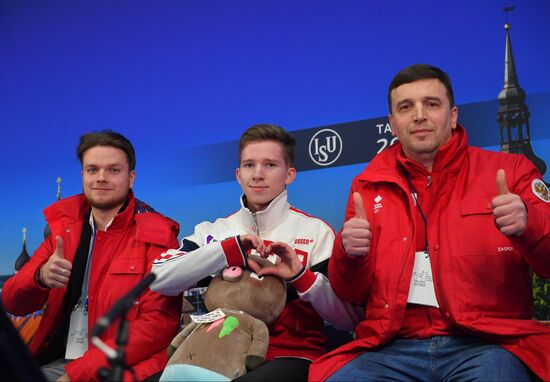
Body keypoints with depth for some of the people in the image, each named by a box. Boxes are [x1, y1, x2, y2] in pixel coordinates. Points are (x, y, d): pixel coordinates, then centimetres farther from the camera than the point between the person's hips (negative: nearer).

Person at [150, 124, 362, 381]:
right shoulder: (213, 232, 12)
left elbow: (350, 319, -1)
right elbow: (158, 279, -4)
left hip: (291, 355, -2)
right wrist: (229, 250, -11)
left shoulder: (316, 231, 4)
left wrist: (301, 276, -15)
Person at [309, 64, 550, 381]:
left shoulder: (509, 170, 6)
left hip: (485, 345, -1)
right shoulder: (369, 185, 11)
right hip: (393, 348, 2)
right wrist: (349, 253, -10)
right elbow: (351, 293, 12)